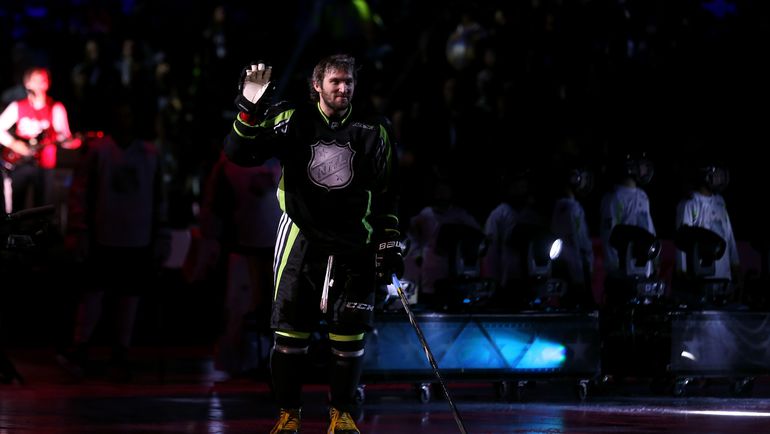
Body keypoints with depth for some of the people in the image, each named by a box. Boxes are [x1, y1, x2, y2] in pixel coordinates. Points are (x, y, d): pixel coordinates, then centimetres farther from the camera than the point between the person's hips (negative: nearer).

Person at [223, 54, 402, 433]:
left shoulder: (374, 131, 3)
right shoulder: (292, 120, -2)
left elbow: (386, 195, 10)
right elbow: (240, 154, -10)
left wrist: (389, 245, 6)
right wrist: (251, 108, -24)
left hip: (354, 244, 1)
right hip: (300, 239, -1)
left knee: (349, 337, 1)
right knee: (290, 333, -1)